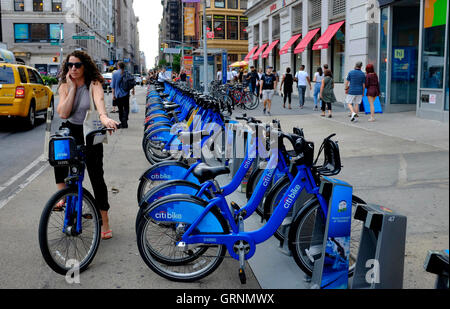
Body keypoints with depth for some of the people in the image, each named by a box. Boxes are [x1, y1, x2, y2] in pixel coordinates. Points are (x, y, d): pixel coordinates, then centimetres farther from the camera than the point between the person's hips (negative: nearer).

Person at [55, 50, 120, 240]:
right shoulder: (64, 86, 0)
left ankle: (105, 224, 3)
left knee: (96, 177, -5)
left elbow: (99, 100, -34)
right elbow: (62, 113, -13)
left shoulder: (93, 84, -11)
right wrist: (72, 88, -15)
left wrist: (104, 117, -55)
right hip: (69, 131, 4)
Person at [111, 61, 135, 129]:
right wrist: (133, 90, 24)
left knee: (120, 109, 10)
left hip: (118, 94, -1)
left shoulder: (115, 73, -5)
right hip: (126, 93, 1)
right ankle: (125, 121, -12)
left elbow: (113, 85, -4)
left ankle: (122, 122, 13)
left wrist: (113, 94, 2)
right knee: (126, 108, 4)